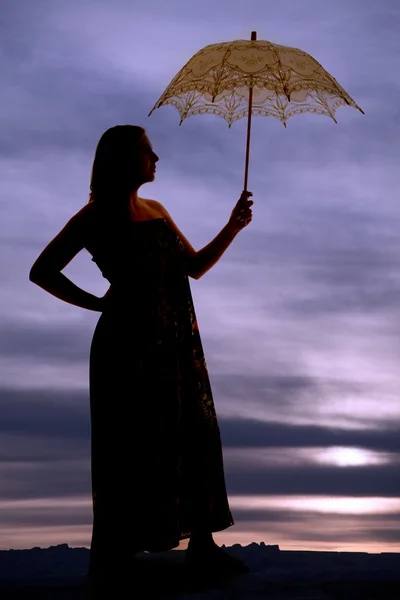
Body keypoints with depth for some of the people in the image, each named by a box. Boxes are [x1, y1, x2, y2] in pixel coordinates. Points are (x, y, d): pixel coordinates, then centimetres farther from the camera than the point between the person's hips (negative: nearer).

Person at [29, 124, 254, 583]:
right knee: (130, 447, 0)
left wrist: (233, 227, 7)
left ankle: (201, 544, 16)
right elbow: (42, 272, -7)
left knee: (194, 437, 6)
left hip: (175, 345, 7)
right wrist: (97, 303, -7)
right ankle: (113, 554, 13)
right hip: (128, 345, -7)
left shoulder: (156, 211, 15)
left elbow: (195, 267, 18)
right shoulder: (98, 216, -6)